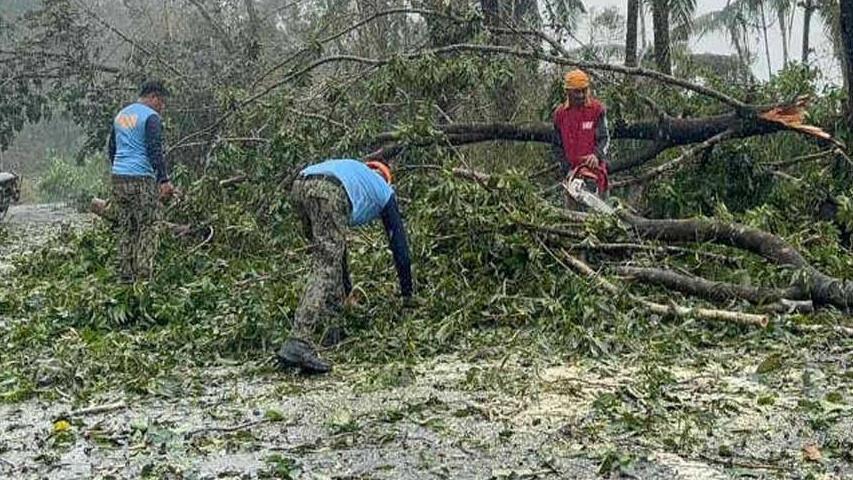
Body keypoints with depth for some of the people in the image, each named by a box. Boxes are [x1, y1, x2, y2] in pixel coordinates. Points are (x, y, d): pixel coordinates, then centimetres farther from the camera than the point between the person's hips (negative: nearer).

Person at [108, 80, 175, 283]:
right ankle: (143, 276, -6)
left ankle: (125, 276, 10)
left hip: (118, 177, 8)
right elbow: (155, 151, -15)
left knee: (124, 229, 10)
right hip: (142, 178, -8)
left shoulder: (120, 115, 19)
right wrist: (164, 180, -17)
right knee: (147, 229, -3)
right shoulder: (150, 117, -6)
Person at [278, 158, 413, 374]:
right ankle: (297, 344, -20)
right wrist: (407, 295, 43)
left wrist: (347, 289, 54)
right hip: (330, 194, -6)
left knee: (329, 254, 26)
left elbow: (337, 240, 49)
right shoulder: (385, 191, 32)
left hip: (299, 186, 6)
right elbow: (400, 245, 33)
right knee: (325, 270, -8)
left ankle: (331, 323, 24)